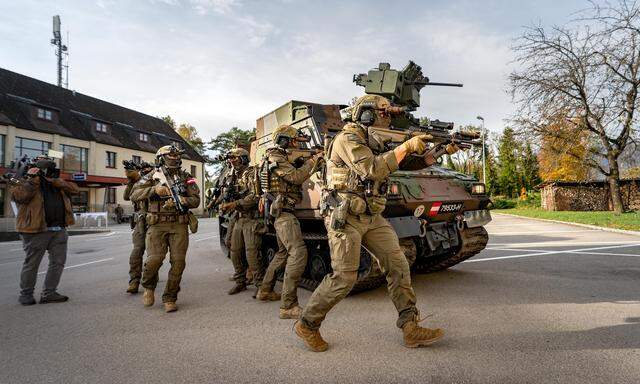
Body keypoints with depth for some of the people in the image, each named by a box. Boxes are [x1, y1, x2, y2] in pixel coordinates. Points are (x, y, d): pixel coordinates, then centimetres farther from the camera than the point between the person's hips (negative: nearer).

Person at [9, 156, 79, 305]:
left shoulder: (57, 183, 16)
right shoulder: (24, 182, 1)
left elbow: (74, 189, 4)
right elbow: (19, 196, -17)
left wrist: (54, 180, -5)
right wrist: (33, 180, -14)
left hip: (59, 231, 5)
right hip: (37, 231, -5)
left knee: (58, 262, 6)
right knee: (31, 264, 5)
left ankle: (49, 293, 16)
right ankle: (26, 294, 21)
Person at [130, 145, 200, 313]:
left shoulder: (186, 177, 10)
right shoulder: (152, 177, 7)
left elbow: (196, 200, 4)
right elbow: (134, 195, -3)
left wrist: (180, 200, -15)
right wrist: (154, 189, -17)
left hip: (179, 225, 2)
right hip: (157, 225, -1)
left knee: (178, 262, -3)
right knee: (155, 259, -14)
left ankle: (170, 298, 13)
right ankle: (149, 287, 18)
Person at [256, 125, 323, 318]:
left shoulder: (281, 158, 21)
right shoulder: (275, 158, -10)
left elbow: (295, 177, 15)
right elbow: (297, 177, -20)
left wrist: (312, 161, 7)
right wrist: (313, 160, -9)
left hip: (281, 212, 11)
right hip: (282, 211, -11)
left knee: (283, 252, 21)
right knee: (298, 252, -18)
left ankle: (265, 290, 33)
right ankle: (288, 306, -18)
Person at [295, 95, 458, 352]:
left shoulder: (375, 144, 17)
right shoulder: (347, 139, -10)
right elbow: (373, 169, -24)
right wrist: (406, 147, -20)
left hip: (372, 218, 8)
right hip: (345, 217, -8)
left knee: (398, 265, 0)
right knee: (344, 278, -7)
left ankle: (411, 329, 9)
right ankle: (307, 325, 14)